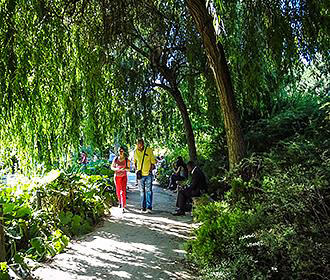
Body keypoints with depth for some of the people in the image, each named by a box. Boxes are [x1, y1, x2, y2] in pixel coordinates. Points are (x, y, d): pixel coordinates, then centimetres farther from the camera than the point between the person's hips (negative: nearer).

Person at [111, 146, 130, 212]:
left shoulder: (127, 160, -7)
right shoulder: (115, 159, -2)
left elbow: (128, 169, -2)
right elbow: (112, 167, 5)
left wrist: (124, 169, -23)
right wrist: (116, 169, -16)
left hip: (124, 177, -3)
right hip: (117, 176, 3)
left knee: (123, 191, -12)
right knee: (118, 191, 15)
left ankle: (123, 207, -10)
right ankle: (120, 202, 40)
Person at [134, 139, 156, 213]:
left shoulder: (149, 150, -4)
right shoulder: (136, 152, 5)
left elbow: (153, 161, 1)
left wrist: (151, 170, -7)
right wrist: (136, 169, 8)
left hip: (148, 174, -3)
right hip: (140, 174, 3)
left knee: (148, 190, -9)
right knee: (142, 191, 9)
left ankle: (149, 207, -9)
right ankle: (143, 207, 16)